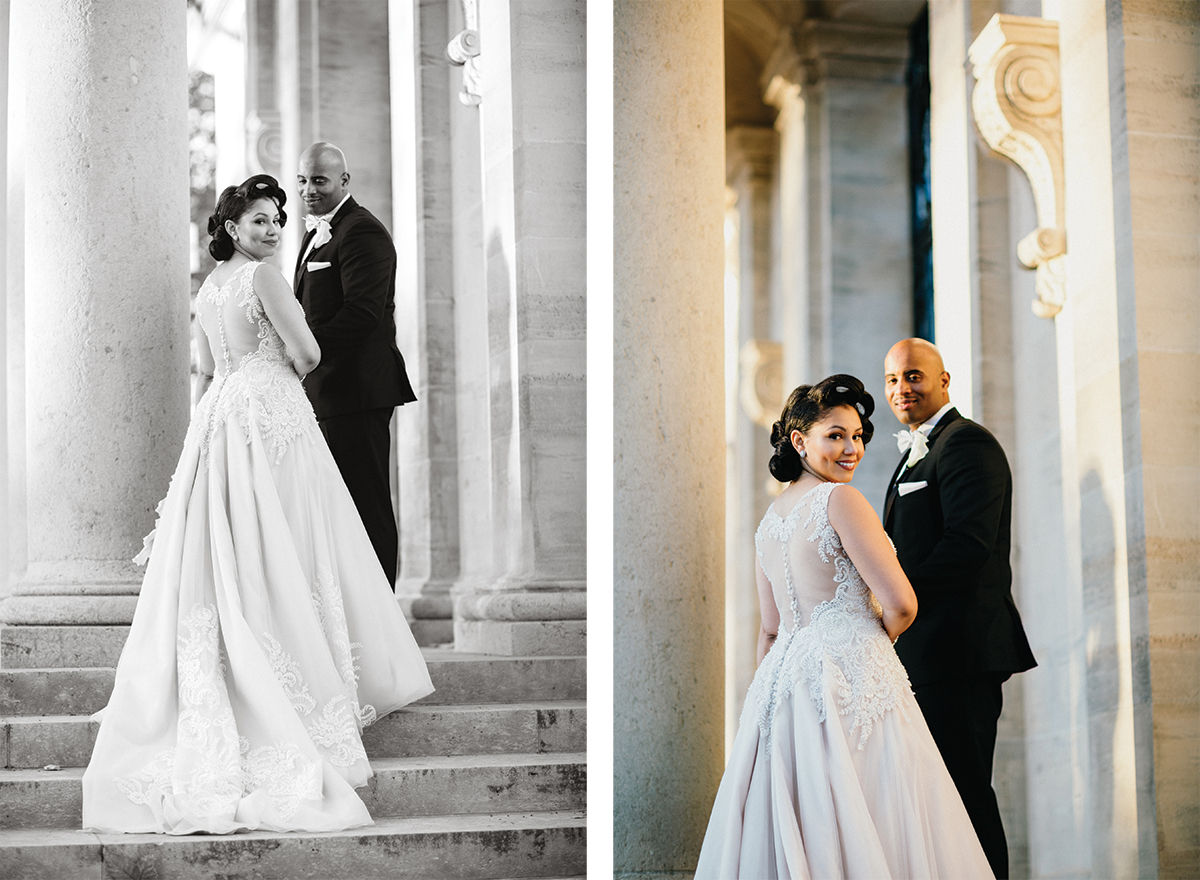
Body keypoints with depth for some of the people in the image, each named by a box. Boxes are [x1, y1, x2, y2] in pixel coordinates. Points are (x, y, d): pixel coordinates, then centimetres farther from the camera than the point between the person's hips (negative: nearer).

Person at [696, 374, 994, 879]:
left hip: (784, 677, 8)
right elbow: (901, 604, -14)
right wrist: (881, 635, 6)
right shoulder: (839, 499, -10)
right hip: (851, 676, -8)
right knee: (862, 831, -4)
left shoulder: (771, 519, 13)